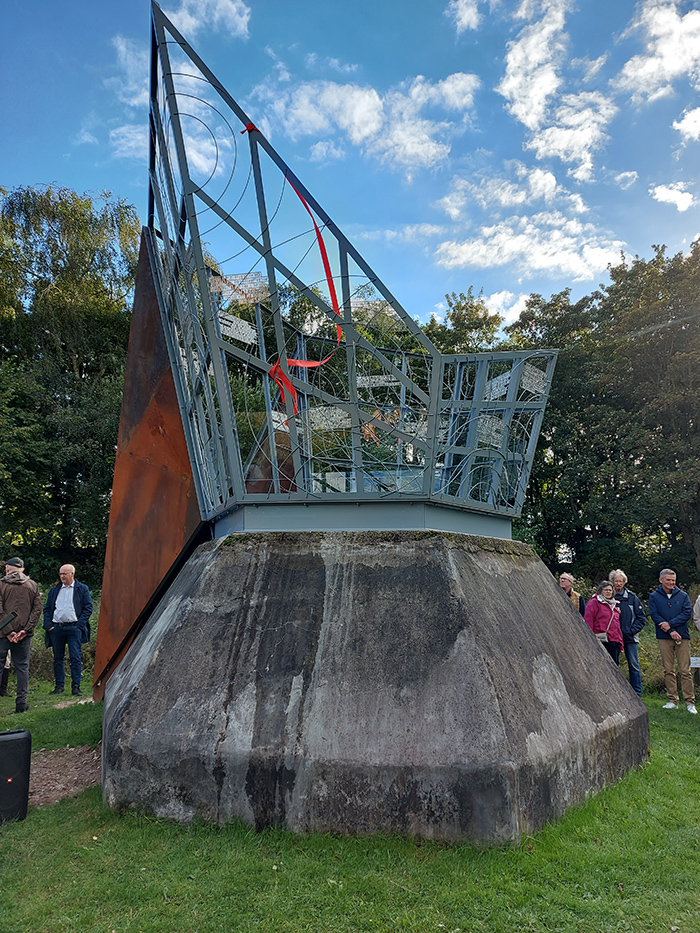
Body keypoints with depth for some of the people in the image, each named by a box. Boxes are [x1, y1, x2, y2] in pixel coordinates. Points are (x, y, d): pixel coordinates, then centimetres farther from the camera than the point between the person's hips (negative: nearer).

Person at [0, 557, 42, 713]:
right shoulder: (32, 585, 7)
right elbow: (37, 609, 1)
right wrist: (26, 630, -2)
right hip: (24, 635, 3)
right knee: (22, 667, 8)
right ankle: (21, 702, 8)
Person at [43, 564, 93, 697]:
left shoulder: (82, 589, 5)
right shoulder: (54, 590, 16)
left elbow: (88, 608, 2)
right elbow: (47, 609, 16)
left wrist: (79, 625, -7)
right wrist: (48, 625, 1)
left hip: (73, 627, -4)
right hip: (56, 628, 4)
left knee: (76, 658, -6)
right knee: (57, 658, 8)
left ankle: (76, 686, -1)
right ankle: (59, 685, 18)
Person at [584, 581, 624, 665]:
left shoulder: (613, 604, 22)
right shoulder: (593, 603, -2)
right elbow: (588, 622, -8)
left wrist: (620, 643, 21)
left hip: (614, 642, 8)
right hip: (602, 642, -7)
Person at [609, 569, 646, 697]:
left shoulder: (632, 597, 3)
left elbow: (642, 617, 4)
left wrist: (632, 630, -6)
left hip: (630, 638, 0)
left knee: (634, 665, 1)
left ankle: (637, 694, 9)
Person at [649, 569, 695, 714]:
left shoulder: (683, 596, 9)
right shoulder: (654, 597, 7)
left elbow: (687, 613, -2)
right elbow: (654, 615, -3)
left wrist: (670, 624, -13)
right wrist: (671, 631, -12)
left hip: (682, 637, 0)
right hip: (664, 638, 0)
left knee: (685, 671, -2)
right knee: (668, 671, 4)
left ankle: (690, 702, 3)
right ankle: (673, 700, 11)